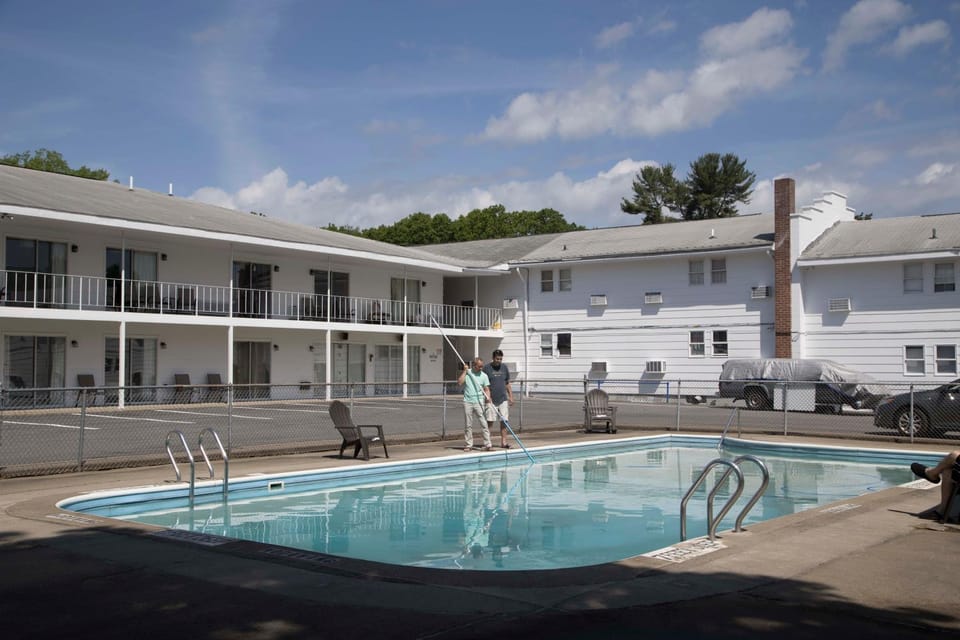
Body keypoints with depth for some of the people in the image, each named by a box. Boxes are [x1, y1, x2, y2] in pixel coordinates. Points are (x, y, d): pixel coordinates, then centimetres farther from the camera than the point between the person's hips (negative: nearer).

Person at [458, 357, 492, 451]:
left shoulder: (484, 376, 5)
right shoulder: (466, 373, 5)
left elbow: (486, 389, 2)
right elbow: (459, 382, -8)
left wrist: (487, 397, -16)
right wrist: (464, 371, -7)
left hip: (479, 402, -1)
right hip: (467, 402, 1)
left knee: (484, 424, -6)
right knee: (468, 425, 6)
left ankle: (488, 444, -5)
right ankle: (469, 444, 15)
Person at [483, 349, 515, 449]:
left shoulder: (504, 367, 9)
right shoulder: (487, 368, -4)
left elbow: (507, 383, 15)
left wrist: (511, 397, 10)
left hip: (503, 399, 4)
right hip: (491, 399, -4)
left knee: (504, 421, 2)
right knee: (490, 421, -2)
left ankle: (503, 441, 7)